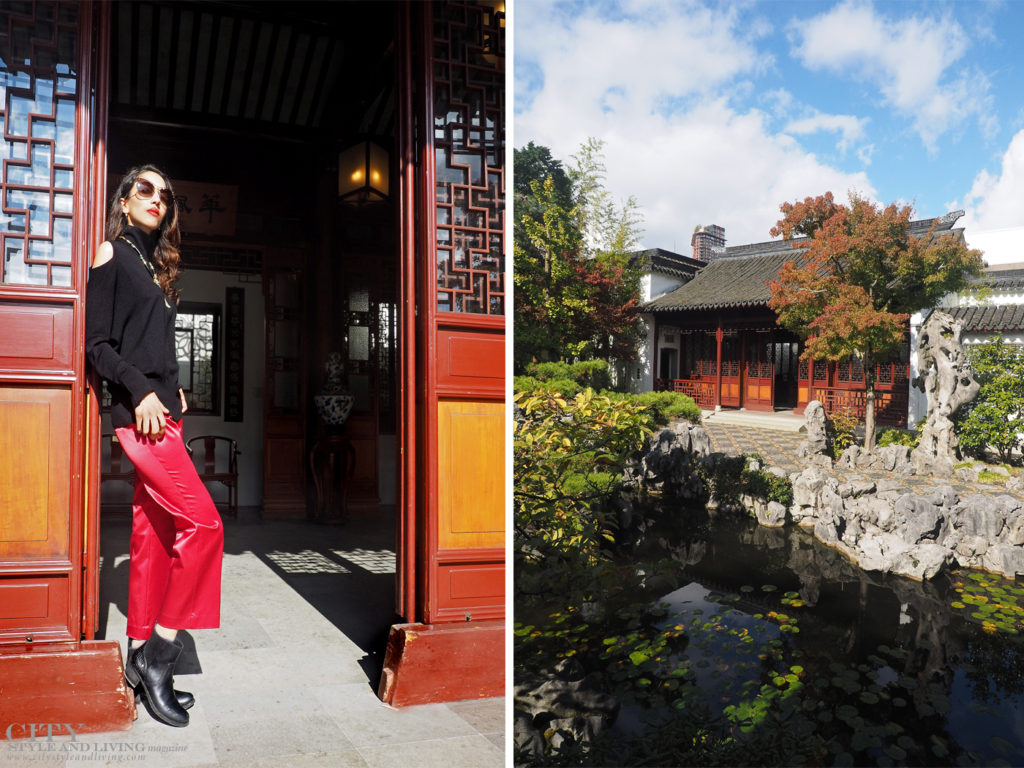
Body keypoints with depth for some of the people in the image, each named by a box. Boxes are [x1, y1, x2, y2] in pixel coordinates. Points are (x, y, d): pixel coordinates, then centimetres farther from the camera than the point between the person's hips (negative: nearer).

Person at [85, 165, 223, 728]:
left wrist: (173, 391, 8)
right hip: (137, 410, -8)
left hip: (162, 411, 8)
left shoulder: (155, 266, 22)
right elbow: (97, 343, -6)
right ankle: (159, 649, -4)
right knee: (203, 522, -15)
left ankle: (141, 656, 14)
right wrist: (141, 391, -16)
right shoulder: (111, 253, 1)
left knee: (154, 533, 7)